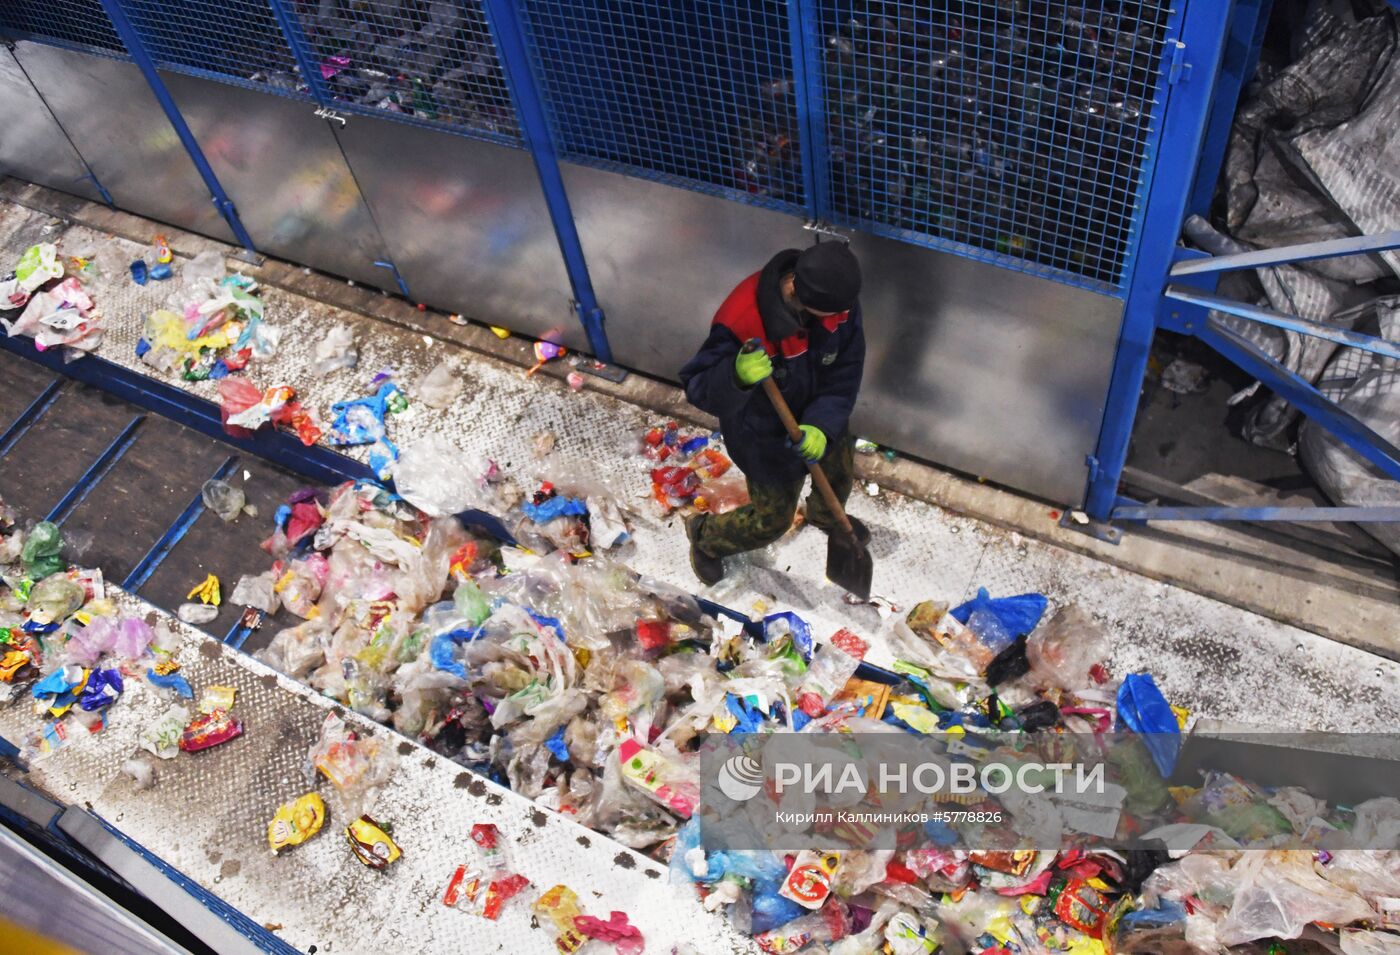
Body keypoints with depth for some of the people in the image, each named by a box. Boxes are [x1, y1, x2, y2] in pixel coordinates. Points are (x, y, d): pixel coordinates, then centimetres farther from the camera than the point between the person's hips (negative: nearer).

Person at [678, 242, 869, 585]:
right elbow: (699, 390, -34)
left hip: (823, 419, 6)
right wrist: (737, 376, -56)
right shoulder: (741, 321, -41)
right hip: (765, 434, -5)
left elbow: (845, 371, -18)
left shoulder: (837, 297, -26)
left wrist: (823, 425, -32)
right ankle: (705, 536, 46)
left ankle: (825, 516, 71)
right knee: (772, 520, 13)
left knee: (839, 477, 32)